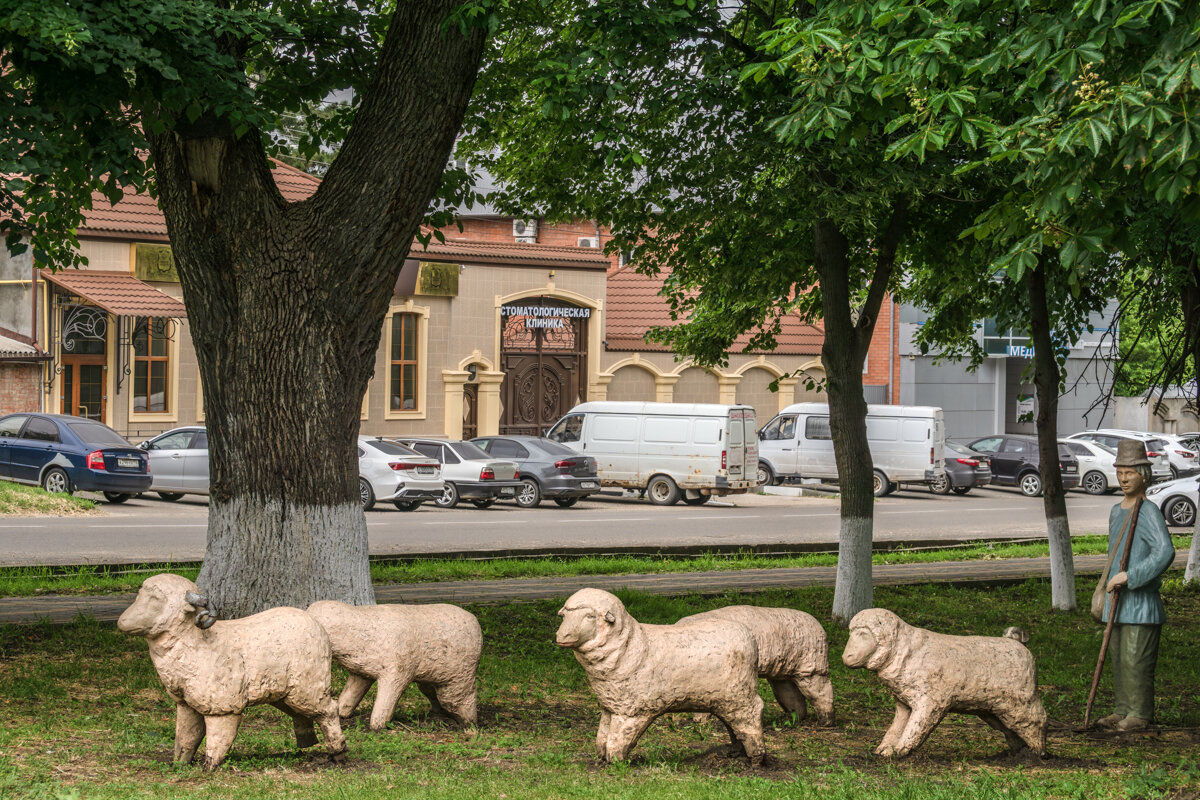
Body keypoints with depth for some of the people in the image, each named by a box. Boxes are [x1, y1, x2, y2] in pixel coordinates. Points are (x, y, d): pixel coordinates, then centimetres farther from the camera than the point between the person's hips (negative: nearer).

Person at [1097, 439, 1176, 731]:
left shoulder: (1149, 512, -12)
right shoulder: (1116, 512, 14)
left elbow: (1165, 552, -25)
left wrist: (1130, 576, -25)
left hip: (1141, 601, -8)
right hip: (1117, 601, 8)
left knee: (1137, 661, -6)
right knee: (1118, 659, 11)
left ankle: (1140, 715, 1)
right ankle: (1123, 711, 18)